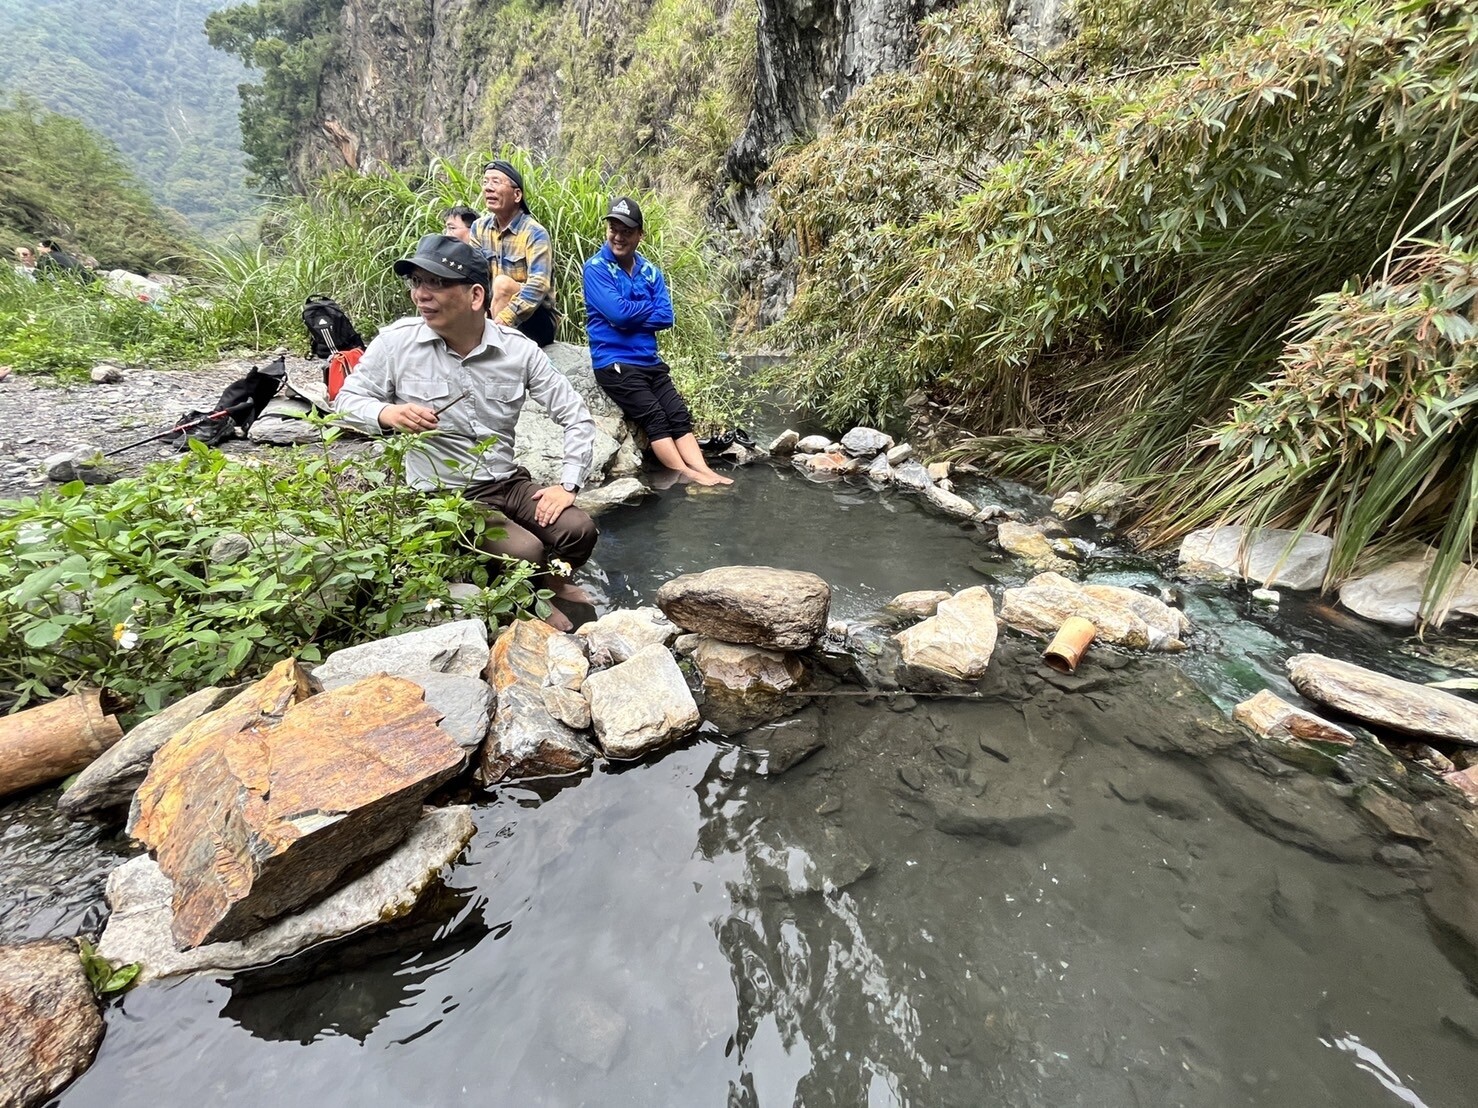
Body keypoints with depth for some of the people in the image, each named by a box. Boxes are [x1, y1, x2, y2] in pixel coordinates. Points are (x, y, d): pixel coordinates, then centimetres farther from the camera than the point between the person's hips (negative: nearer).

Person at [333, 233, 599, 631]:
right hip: (446, 495, -2)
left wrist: (568, 485, -11)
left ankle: (552, 581, 19)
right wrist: (388, 414, -22)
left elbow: (576, 415, -3)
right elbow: (347, 399, 2)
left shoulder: (518, 349, -6)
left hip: (509, 481, 3)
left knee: (579, 530, -16)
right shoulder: (397, 341, -9)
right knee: (526, 552, -24)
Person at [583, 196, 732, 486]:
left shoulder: (650, 271, 11)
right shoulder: (595, 268, -4)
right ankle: (688, 476, -22)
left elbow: (666, 318, -1)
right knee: (654, 417, -18)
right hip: (614, 363, -5)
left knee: (679, 415, -8)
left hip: (651, 361, 6)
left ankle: (704, 471, -16)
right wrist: (649, 307, -2)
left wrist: (631, 316, -11)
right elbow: (618, 312, -17)